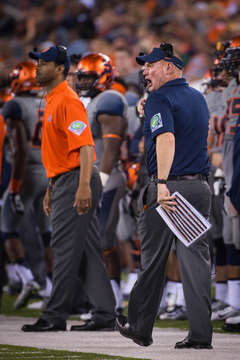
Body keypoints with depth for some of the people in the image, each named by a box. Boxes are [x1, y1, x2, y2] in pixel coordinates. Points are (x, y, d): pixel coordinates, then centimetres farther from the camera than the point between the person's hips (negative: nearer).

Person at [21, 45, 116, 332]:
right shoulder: (52, 101, 19)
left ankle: (56, 316, -4)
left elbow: (85, 145, -23)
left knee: (64, 247, -7)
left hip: (76, 181, -10)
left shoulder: (68, 100, -13)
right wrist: (51, 188, 25)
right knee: (86, 251, 9)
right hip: (63, 182, 10)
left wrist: (84, 186, -30)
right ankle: (105, 315, 10)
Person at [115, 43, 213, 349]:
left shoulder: (160, 99, -9)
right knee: (196, 258, 3)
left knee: (153, 259, 7)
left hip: (168, 185, -6)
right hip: (200, 186, 6)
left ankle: (139, 328, 20)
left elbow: (166, 139, -25)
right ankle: (200, 334, -3)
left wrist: (163, 184, -33)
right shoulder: (198, 98, 16)